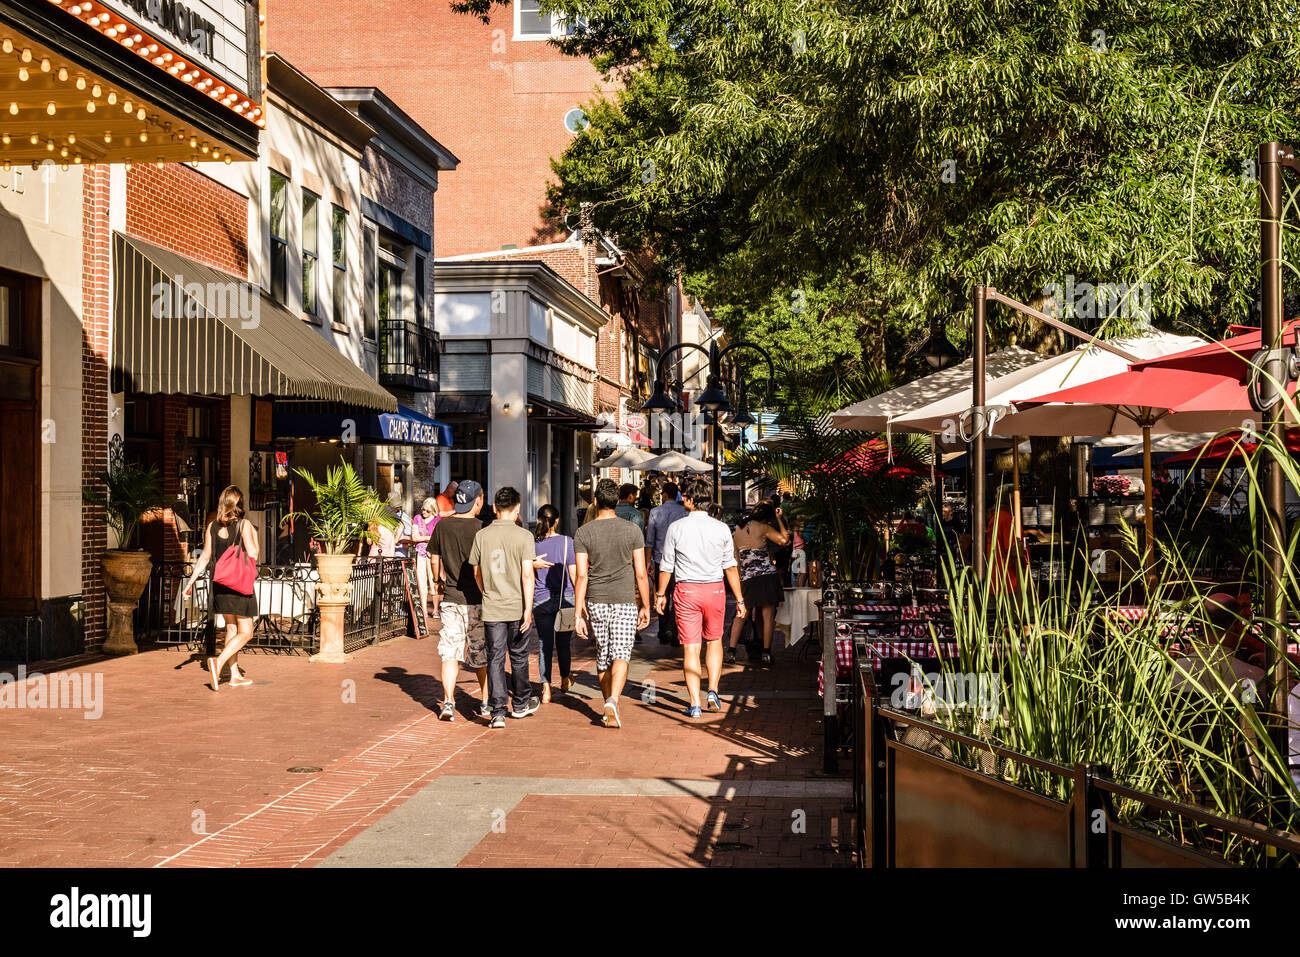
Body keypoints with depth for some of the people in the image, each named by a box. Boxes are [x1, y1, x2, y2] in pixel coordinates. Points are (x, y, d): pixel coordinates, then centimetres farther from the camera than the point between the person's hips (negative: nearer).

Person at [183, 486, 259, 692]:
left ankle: (235, 675, 17)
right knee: (245, 632, 1)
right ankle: (218, 661, -19)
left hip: (220, 583, 6)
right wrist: (255, 537, 5)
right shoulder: (244, 525, -10)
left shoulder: (212, 526, 4)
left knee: (231, 628, 15)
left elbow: (205, 557, 5)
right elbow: (253, 556, -12)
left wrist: (191, 580, 12)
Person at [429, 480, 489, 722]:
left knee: (450, 653, 6)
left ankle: (448, 702, -5)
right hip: (477, 600, -3)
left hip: (451, 599, 3)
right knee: (482, 655, 10)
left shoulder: (442, 526, 0)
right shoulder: (480, 529, -13)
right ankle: (487, 704, 18)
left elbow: (434, 560, 11)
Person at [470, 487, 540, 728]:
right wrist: (528, 609, -12)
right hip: (517, 607, -1)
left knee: (495, 659, 4)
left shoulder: (482, 535, 0)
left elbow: (477, 573, 10)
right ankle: (520, 704, 30)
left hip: (492, 609, 1)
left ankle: (498, 712, -2)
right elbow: (527, 575, -14)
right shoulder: (523, 535, -9)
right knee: (518, 657, 15)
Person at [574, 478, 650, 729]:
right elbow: (641, 574, -1)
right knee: (620, 654, -4)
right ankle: (612, 700, -25)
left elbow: (581, 576, -6)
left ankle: (609, 705, 23)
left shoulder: (583, 533, -3)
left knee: (602, 656, 14)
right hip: (624, 602, -1)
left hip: (595, 602, 1)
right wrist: (646, 607, 9)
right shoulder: (632, 531, -3)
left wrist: (579, 614, -3)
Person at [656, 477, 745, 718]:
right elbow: (730, 567, 1)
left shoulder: (676, 528, -5)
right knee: (715, 641, 21)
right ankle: (713, 692, 10)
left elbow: (667, 566, 1)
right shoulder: (721, 529, -2)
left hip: (686, 590, -1)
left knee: (690, 648, 3)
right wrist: (739, 600, 8)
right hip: (715, 590, 1)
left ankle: (695, 704, 1)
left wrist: (661, 594, 15)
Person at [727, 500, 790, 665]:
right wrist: (779, 519, -1)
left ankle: (731, 651, 3)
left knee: (741, 615, 10)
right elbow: (784, 540, -11)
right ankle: (766, 654, 2)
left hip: (747, 578, 4)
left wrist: (740, 579, 20)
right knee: (768, 615, 2)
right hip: (766, 575, -4)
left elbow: (736, 560, 13)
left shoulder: (738, 531, 11)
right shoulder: (764, 528, -5)